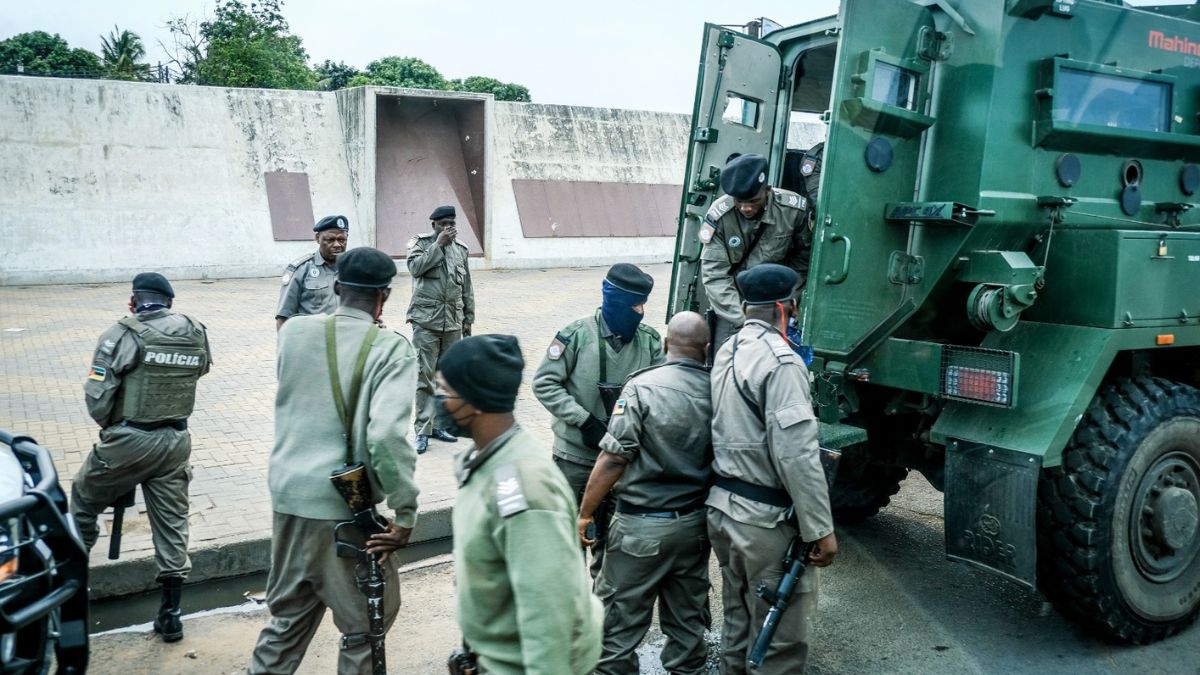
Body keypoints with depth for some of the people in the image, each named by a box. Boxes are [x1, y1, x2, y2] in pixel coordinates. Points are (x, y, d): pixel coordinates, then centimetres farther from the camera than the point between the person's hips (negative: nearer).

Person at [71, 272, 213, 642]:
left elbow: (97, 399, -11)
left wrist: (110, 424, 7)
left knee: (84, 500, 23)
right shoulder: (196, 333, 3)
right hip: (176, 440, 4)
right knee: (172, 522, 11)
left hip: (128, 441, -4)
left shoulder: (124, 335, -11)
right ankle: (170, 613, 15)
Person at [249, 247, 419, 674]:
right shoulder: (391, 349, -13)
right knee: (366, 624, 14)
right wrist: (406, 513, -17)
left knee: (288, 618, 24)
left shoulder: (293, 331, 2)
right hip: (344, 509, -5)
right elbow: (386, 435, -24)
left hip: (287, 496, 5)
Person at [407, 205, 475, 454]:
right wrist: (438, 244, -15)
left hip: (453, 323, 4)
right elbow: (415, 267, -19)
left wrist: (468, 318, 15)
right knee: (425, 377, -4)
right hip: (426, 321, -4)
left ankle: (439, 423, 22)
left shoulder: (461, 249, 12)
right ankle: (422, 430, 1)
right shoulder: (420, 242, 1)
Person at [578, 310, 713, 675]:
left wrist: (584, 514, -7)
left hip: (643, 525, -5)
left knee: (619, 619, 8)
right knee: (688, 619, 17)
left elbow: (614, 459, -16)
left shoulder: (643, 386, -15)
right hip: (695, 523, 5)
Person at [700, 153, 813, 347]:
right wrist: (743, 320, -24)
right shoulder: (719, 215, -18)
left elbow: (804, 255, 2)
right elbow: (714, 275, -17)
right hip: (732, 305, -1)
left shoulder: (794, 209, -14)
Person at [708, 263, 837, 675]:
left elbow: (734, 432, 8)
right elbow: (796, 455, -23)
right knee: (780, 639, 2)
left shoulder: (727, 352, 8)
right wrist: (821, 529, -18)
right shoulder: (780, 360, -19)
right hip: (766, 518, -9)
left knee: (738, 623, 21)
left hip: (722, 506, 9)